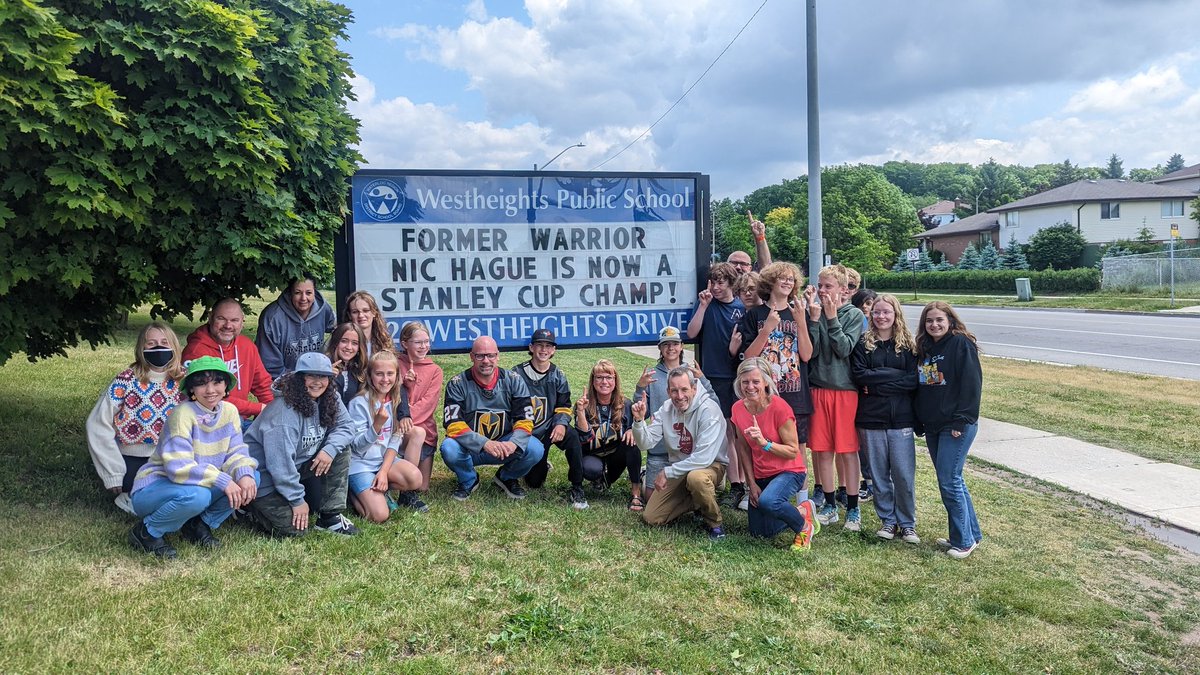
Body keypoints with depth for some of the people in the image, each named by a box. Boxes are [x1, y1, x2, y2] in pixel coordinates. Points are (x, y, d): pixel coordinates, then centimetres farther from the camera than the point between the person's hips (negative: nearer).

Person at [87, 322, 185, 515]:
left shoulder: (184, 381, 0)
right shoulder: (126, 381, -8)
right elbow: (98, 426, -9)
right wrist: (115, 476, -12)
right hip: (132, 461, -3)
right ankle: (128, 497, 5)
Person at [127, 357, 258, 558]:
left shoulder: (229, 411, -2)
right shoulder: (183, 415, -22)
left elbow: (235, 452, -4)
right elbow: (178, 466, -29)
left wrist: (244, 474, -26)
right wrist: (222, 481, -34)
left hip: (201, 485, 7)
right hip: (153, 489, -6)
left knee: (251, 478, -13)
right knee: (196, 495, -39)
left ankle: (199, 525, 4)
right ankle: (147, 532, -8)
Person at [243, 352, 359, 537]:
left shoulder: (330, 399, -3)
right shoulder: (284, 410, -27)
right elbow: (280, 462, -28)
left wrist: (330, 449, -22)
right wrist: (297, 500, -21)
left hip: (299, 466, 8)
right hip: (265, 475, -7)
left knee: (341, 450, -9)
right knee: (294, 529, -15)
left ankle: (330, 517, -2)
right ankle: (253, 506, 13)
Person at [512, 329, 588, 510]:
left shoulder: (558, 376, 4)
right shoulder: (517, 374, -2)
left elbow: (564, 407, 4)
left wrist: (561, 424, -19)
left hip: (549, 429, 0)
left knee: (571, 435, -35)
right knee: (534, 483, -1)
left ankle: (577, 490, -24)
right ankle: (542, 466, 38)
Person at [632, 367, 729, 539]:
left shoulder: (709, 409, -23)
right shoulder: (666, 409, -3)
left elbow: (704, 458, -29)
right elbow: (646, 444, -7)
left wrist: (667, 473, -23)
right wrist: (639, 420, -26)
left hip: (711, 465, -6)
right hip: (678, 469, 6)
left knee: (696, 478, -41)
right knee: (650, 517, -3)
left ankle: (714, 522, -12)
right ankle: (696, 503, 19)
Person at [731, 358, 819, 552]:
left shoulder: (780, 408, -23)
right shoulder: (738, 409, -7)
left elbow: (793, 452, -20)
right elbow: (744, 450, 1)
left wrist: (764, 443, -33)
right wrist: (752, 484, -2)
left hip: (788, 472, -6)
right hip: (761, 476, 6)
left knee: (767, 501, -38)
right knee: (759, 533, 12)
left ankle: (804, 526, -7)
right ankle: (800, 511, 34)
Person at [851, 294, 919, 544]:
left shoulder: (908, 344, 3)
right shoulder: (863, 344, 4)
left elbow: (914, 380, -6)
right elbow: (858, 375, -9)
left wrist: (876, 381, -11)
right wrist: (896, 375, -12)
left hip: (900, 419, 0)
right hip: (871, 419, 1)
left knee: (904, 474, 0)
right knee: (879, 473, 8)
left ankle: (907, 524, 16)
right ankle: (887, 520, 22)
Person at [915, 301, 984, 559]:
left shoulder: (961, 344, -9)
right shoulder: (924, 348, 12)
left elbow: (972, 384, -15)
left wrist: (961, 420, -18)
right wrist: (920, 420, 11)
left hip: (957, 426, -8)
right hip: (932, 426, 8)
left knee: (949, 481, -7)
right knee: (951, 480, 12)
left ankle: (964, 540, 5)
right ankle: (972, 533, 24)